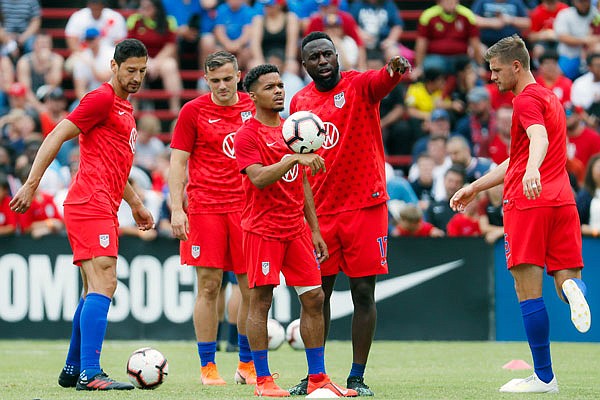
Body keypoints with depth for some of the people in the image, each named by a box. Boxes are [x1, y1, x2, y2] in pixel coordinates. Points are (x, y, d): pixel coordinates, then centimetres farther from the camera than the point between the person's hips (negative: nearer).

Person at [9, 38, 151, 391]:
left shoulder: (124, 108, 23)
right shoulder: (102, 99, -7)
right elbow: (56, 137, -11)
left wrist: (135, 203, 32)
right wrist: (31, 185, -18)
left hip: (104, 210, 10)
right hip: (91, 206, -10)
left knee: (95, 291, 15)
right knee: (103, 285, -18)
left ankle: (73, 371, 21)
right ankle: (90, 373, -25)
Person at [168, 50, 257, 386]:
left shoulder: (254, 108, 9)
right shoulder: (193, 111, 1)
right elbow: (178, 162, 1)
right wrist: (176, 208, -8)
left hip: (247, 207, 2)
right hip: (205, 207, -2)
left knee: (252, 288, 1)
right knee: (209, 286, -3)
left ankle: (248, 365, 13)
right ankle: (208, 367, 3)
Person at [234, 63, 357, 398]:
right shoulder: (248, 134, -6)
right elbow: (259, 178, -21)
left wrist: (315, 230, 16)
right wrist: (294, 158, -31)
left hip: (296, 228, 7)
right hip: (263, 229, -7)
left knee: (314, 298, 3)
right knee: (261, 299, -5)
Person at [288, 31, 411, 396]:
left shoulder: (359, 85, -6)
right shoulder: (300, 102, 9)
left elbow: (382, 81, -29)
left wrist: (396, 70, -53)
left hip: (365, 206, -4)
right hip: (319, 212, 4)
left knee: (364, 292, -1)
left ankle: (357, 377, 6)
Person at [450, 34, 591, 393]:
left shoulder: (528, 99, -4)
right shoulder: (550, 98, 25)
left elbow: (539, 140, -26)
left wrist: (532, 170, -46)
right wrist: (475, 187, 35)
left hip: (528, 202, -8)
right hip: (562, 200, 9)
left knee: (528, 290, -5)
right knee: (566, 279, 7)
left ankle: (544, 376, -5)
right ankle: (572, 288, -30)